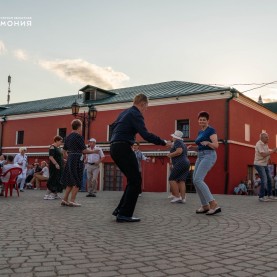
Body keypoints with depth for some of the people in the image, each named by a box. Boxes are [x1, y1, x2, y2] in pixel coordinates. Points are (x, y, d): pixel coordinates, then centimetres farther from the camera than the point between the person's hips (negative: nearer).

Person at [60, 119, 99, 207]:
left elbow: (64, 152, 16)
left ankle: (65, 199, 14)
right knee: (77, 182, 1)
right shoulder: (79, 137, -11)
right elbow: (84, 150, -12)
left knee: (70, 181, 15)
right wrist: (94, 151, 2)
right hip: (77, 160, -8)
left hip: (70, 160, 8)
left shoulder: (68, 137, 12)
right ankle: (72, 201, 0)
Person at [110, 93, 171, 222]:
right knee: (135, 180, -4)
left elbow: (113, 126, 29)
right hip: (123, 149, -10)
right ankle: (124, 214, -4)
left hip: (114, 149, 10)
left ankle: (120, 209, 17)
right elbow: (145, 135, -20)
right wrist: (163, 142, -14)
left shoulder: (124, 113, 19)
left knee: (132, 179, 16)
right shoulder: (136, 115, -10)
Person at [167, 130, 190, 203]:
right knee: (181, 180, 4)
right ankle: (183, 198, -4)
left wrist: (170, 155, -6)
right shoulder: (183, 143, 23)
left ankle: (177, 197, -13)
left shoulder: (177, 142, -4)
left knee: (172, 179, -6)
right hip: (186, 162, 9)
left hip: (180, 163, -9)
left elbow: (179, 151, -19)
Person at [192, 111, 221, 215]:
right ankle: (205, 206, 11)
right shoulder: (200, 132, 18)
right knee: (195, 180, 2)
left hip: (209, 156, -9)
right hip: (200, 156, 9)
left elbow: (216, 145, -15)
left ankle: (214, 205, -22)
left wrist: (208, 143, -32)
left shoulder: (211, 130, -6)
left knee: (198, 180, -20)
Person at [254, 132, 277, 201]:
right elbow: (263, 155, -27)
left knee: (269, 179, 10)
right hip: (259, 164, -9)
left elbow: (268, 152, 13)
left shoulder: (265, 144, 8)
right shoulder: (259, 144, -20)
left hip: (264, 164, 9)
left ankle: (269, 195, 19)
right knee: (264, 180, -14)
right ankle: (261, 197, -5)